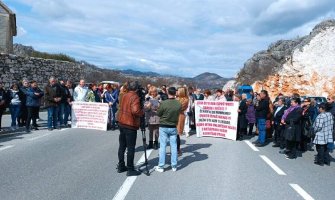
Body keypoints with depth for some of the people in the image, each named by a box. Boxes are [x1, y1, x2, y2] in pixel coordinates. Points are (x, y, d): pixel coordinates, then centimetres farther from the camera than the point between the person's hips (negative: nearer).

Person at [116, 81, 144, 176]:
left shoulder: (124, 95, 8)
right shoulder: (135, 97, -16)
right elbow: (135, 111, -28)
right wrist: (142, 112, -8)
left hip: (122, 123, 8)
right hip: (131, 125, -8)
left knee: (122, 146, 15)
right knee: (131, 148, -1)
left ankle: (121, 166, 25)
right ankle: (130, 170, 5)